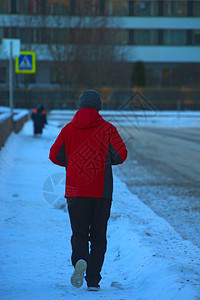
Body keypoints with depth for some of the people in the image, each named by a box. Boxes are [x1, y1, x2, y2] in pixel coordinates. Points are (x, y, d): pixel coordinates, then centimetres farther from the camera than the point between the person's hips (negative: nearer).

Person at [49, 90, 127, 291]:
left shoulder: (69, 129, 1)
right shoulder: (107, 129, -2)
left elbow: (55, 156, 1)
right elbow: (121, 155, -5)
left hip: (75, 192, 1)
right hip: (102, 192, -1)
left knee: (79, 233, 10)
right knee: (98, 236, 9)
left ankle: (80, 260, -21)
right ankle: (93, 280, 3)